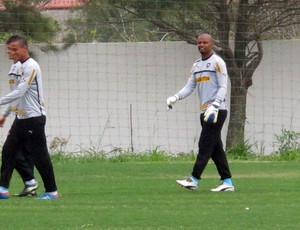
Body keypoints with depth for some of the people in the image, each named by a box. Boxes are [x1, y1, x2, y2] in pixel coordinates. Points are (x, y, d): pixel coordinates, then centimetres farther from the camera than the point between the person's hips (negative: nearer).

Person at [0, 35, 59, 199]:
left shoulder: (31, 67, -16)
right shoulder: (21, 66, 13)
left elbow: (19, 92, -21)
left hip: (34, 118, -9)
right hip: (21, 118, 9)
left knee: (39, 155, -4)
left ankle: (52, 191, 5)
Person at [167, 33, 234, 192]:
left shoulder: (217, 62, -5)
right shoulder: (196, 65, 18)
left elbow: (223, 87, -12)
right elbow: (189, 87, 14)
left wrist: (214, 106, -25)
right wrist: (175, 97, -4)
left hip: (217, 111, -8)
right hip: (205, 112, 8)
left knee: (205, 145, -11)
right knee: (215, 148, 7)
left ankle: (194, 180, -15)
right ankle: (227, 182, 9)